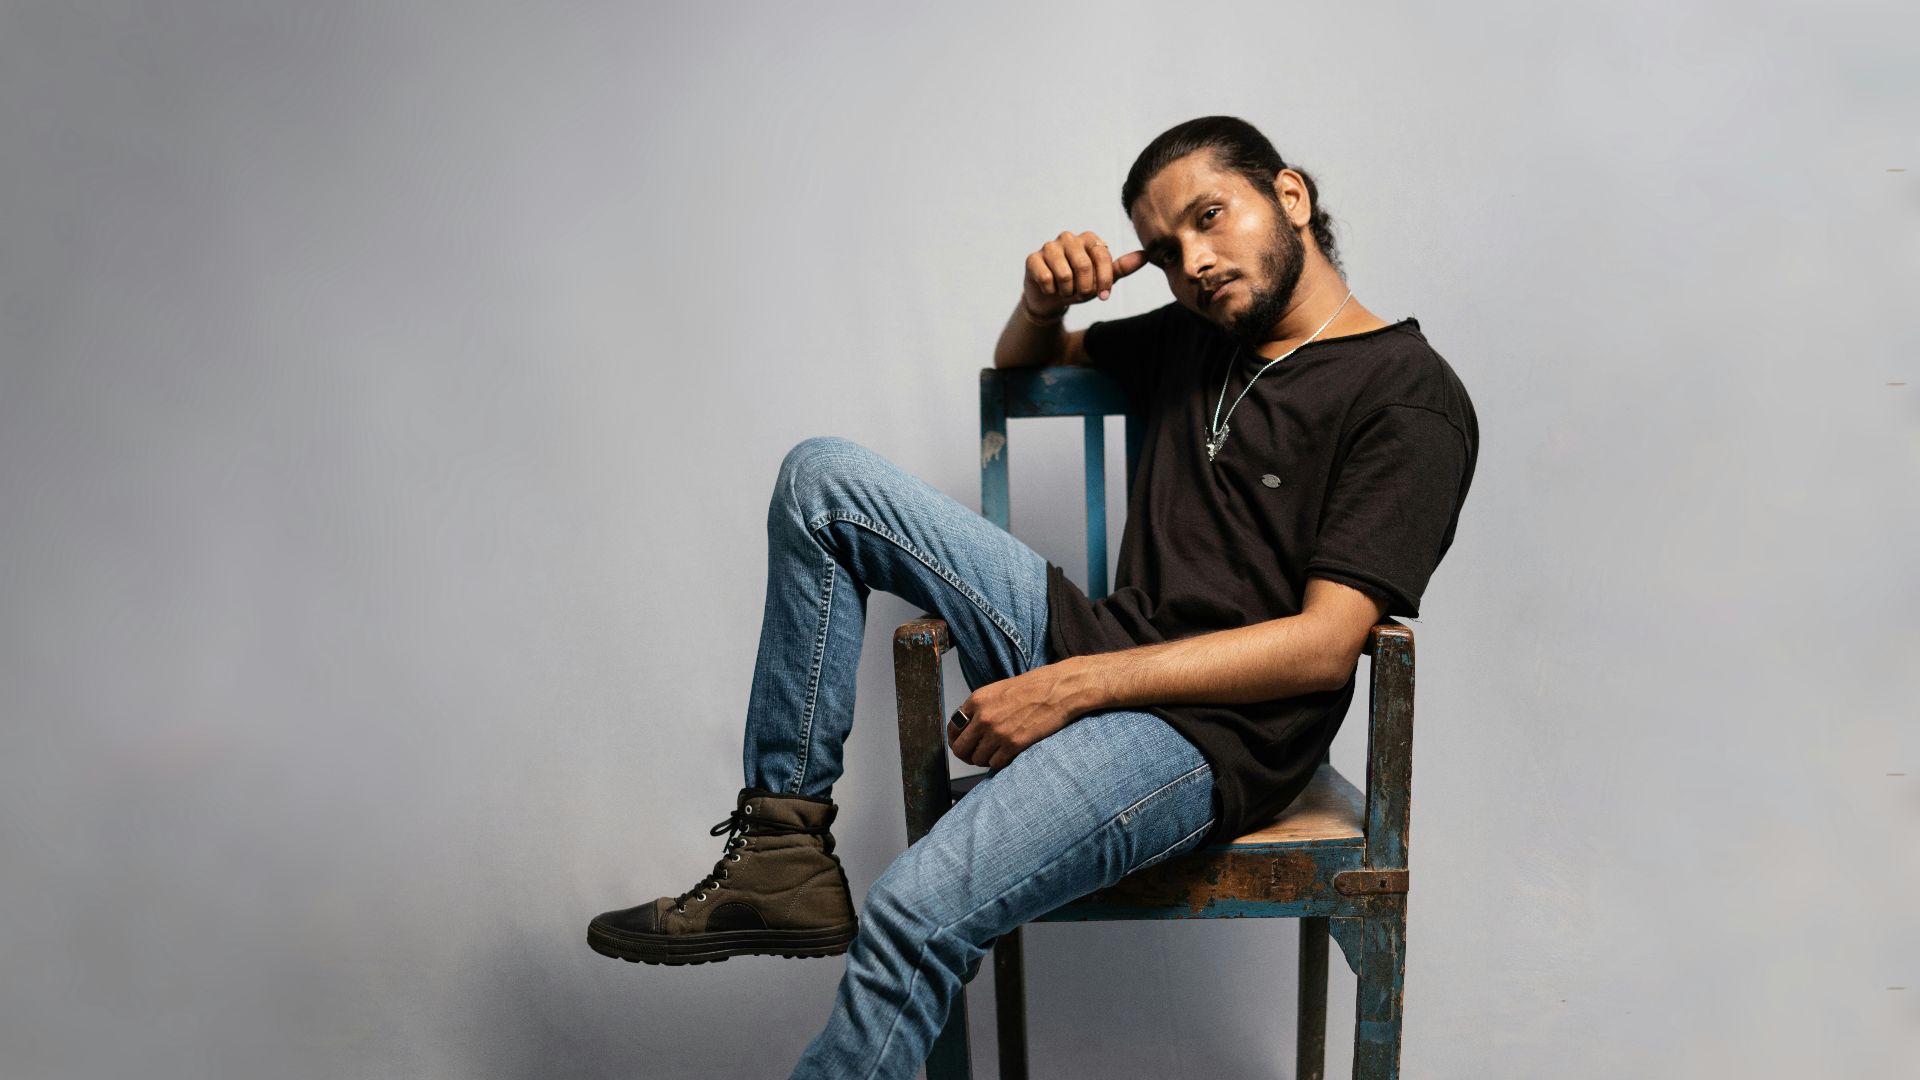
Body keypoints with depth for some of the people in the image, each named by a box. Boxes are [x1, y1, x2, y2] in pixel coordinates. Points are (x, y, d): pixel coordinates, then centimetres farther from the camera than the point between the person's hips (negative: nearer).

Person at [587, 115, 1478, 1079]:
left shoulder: (1409, 399, -6)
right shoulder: (1200, 336, 16)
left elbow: (1322, 645, -15)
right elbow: (1020, 365, 33)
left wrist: (1067, 688, -18)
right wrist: (1043, 301, 6)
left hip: (1213, 727, -8)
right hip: (1093, 647, 8)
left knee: (918, 912, -31)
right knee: (822, 478, -2)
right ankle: (782, 849, -6)